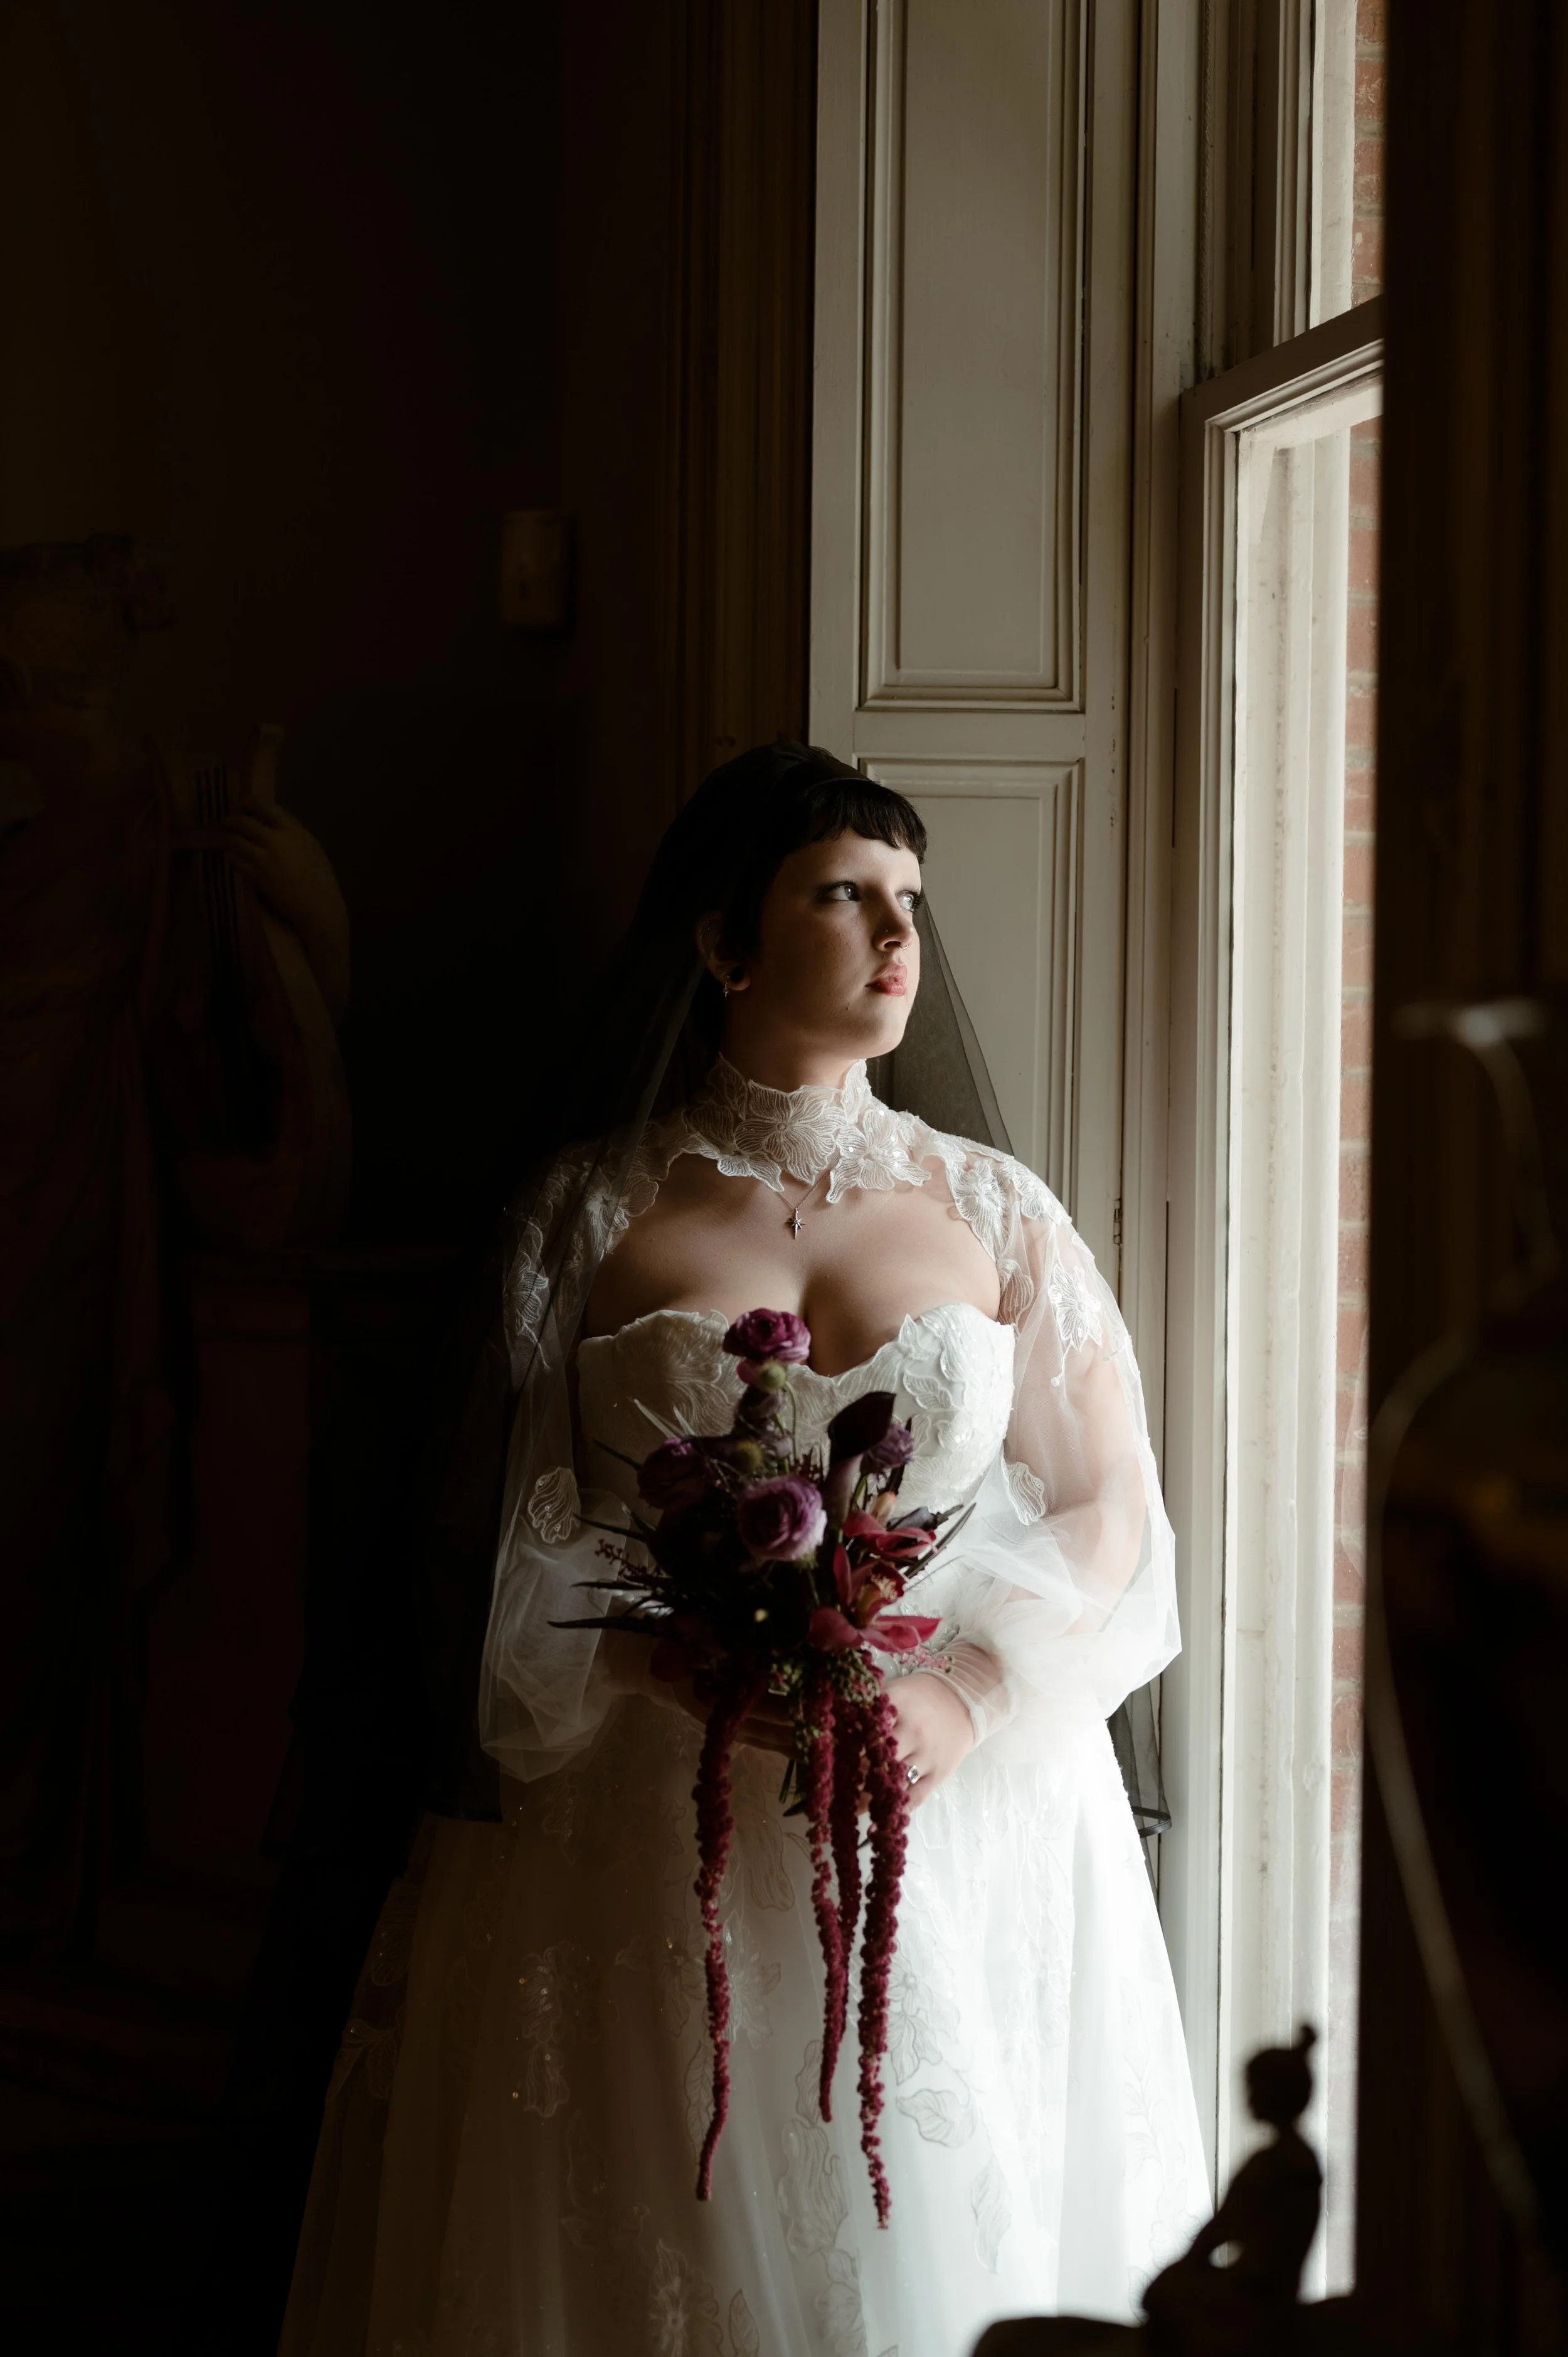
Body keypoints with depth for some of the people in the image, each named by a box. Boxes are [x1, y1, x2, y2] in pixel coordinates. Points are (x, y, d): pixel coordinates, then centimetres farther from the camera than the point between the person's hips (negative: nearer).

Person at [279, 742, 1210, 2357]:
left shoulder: (992, 1212, 8)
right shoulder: (589, 1214, 3)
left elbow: (1107, 1513, 5)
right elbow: (500, 1530, -2)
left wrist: (966, 1698, -12)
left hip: (968, 1815, 2)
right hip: (654, 1842, -1)